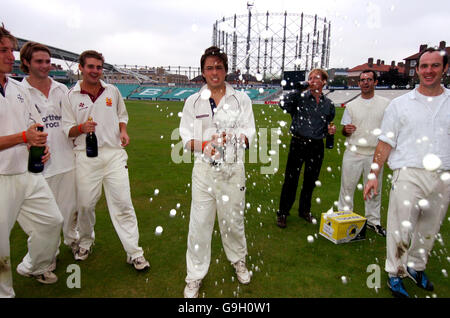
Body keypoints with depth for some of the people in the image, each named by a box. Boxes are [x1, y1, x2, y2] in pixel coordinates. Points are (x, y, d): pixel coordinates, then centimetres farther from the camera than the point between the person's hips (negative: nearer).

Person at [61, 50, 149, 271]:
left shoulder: (113, 91, 10)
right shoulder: (71, 97, 3)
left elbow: (122, 115, 22)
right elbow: (67, 130, 4)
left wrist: (123, 131, 2)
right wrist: (81, 128, -17)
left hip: (114, 154, 1)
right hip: (86, 157, 0)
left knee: (122, 202, -2)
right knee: (85, 204, 8)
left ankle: (134, 252, 5)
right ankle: (85, 242, 37)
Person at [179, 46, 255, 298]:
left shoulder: (241, 99, 4)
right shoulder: (194, 102, 6)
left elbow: (248, 136, 1)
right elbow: (186, 138, 3)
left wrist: (231, 139, -20)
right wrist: (205, 145, -17)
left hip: (233, 168, 0)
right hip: (204, 168, 1)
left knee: (233, 218, 13)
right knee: (200, 222, 4)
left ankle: (238, 260, 41)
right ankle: (195, 275, 23)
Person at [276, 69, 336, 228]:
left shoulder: (328, 104, 8)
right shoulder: (300, 97, -3)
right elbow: (283, 104, -18)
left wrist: (330, 130, -2)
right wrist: (299, 89, -19)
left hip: (317, 146, 4)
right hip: (298, 143, -3)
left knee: (310, 180, 14)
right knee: (291, 180, 1)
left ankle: (304, 210, 34)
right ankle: (282, 213, 16)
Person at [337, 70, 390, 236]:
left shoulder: (385, 103, 5)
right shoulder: (351, 105, 6)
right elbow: (345, 131, 6)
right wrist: (346, 130, -18)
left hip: (375, 154, 0)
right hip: (353, 152, 0)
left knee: (374, 189, 9)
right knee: (347, 186, 4)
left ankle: (373, 221, 24)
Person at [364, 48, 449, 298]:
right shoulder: (400, 104, 4)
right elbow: (386, 143, 2)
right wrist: (374, 174, -3)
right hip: (409, 174, -2)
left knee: (430, 230, 15)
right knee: (401, 229, 0)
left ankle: (416, 267, 36)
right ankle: (395, 274, 19)